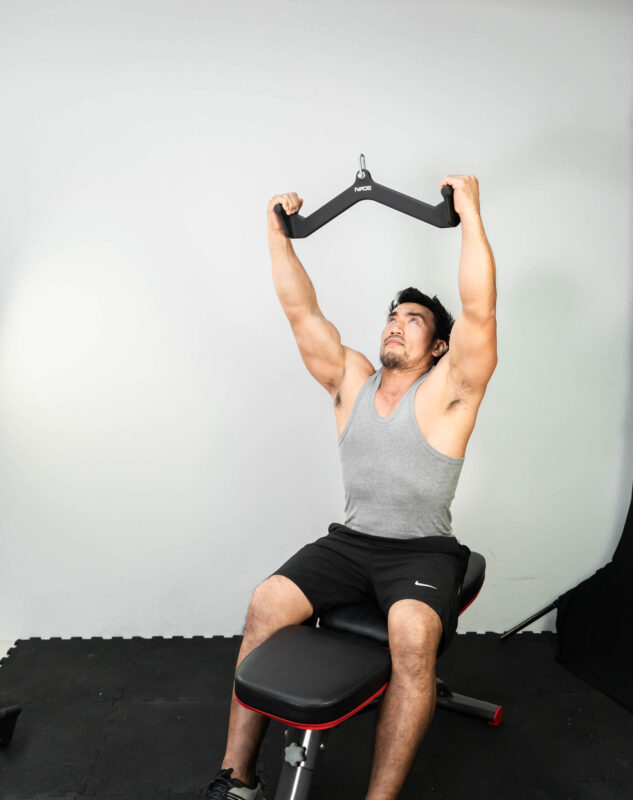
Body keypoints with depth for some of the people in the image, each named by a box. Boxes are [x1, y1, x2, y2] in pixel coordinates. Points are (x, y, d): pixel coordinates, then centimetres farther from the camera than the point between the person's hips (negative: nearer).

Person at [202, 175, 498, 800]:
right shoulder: (351, 380, 8)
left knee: (413, 634, -33)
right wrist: (278, 232, 1)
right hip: (349, 540, 4)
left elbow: (480, 312, -19)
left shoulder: (448, 390, -4)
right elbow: (301, 312, 4)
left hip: (422, 550, -3)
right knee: (266, 604, -17)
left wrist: (470, 214, -22)